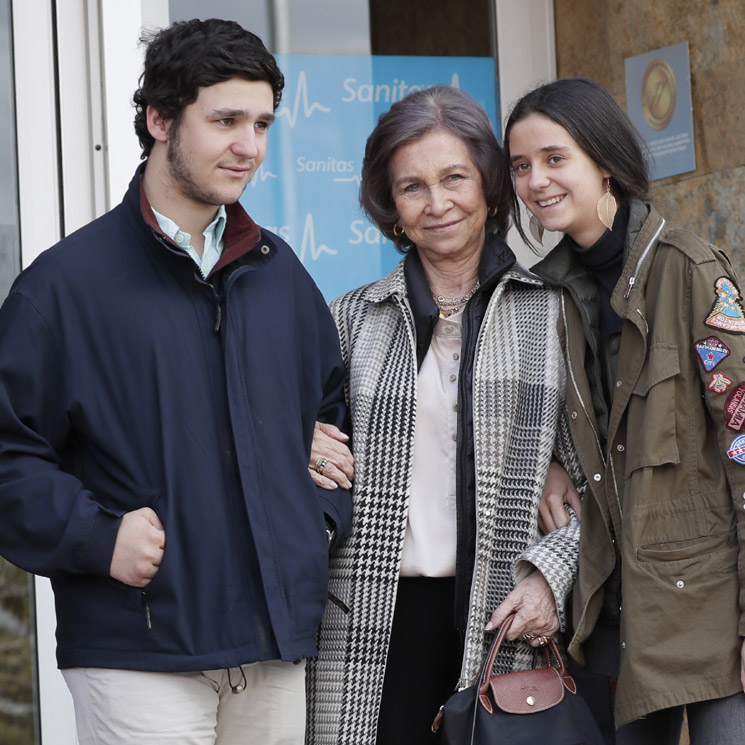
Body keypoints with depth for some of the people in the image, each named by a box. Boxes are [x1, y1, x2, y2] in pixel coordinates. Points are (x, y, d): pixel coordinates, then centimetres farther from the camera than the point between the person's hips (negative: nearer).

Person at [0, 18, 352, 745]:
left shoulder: (279, 273, 14)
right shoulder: (65, 283, -5)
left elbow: (331, 405, 26)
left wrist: (325, 513, 11)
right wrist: (97, 538, -17)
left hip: (276, 648, 5)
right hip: (137, 654, -5)